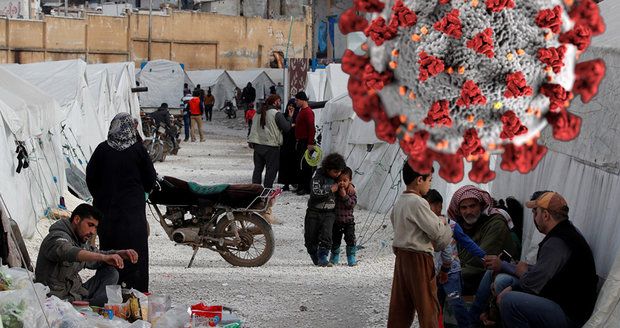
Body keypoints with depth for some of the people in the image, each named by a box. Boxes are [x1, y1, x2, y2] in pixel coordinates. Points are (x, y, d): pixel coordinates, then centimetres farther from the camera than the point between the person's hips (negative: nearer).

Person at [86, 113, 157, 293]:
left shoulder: (102, 150, -3)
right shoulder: (138, 150, -7)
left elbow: (90, 178, 3)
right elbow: (151, 180, 0)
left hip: (106, 209, 2)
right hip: (133, 210, -2)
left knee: (108, 251, 10)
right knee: (135, 251, 4)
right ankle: (136, 290, 5)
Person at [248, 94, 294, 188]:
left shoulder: (258, 113, 11)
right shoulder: (276, 114, -11)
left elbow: (254, 127, 13)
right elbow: (286, 127, -12)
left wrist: (252, 143, 16)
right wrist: (290, 118, 6)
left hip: (257, 145, 6)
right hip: (271, 146, -6)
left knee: (258, 168, 13)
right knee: (271, 169, 2)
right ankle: (267, 189, 0)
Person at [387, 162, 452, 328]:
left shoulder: (399, 202, 10)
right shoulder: (418, 203, -17)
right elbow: (438, 232, -17)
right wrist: (449, 228, 4)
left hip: (401, 256, 8)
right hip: (419, 258, -8)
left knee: (400, 304, 10)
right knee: (428, 305, 0)